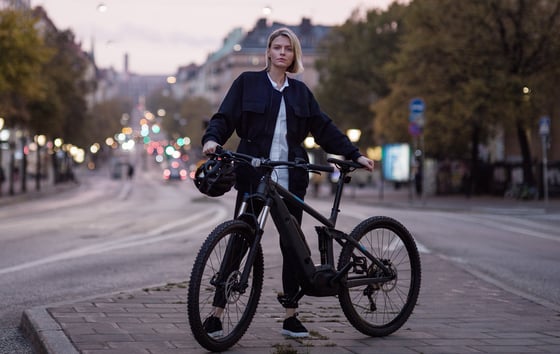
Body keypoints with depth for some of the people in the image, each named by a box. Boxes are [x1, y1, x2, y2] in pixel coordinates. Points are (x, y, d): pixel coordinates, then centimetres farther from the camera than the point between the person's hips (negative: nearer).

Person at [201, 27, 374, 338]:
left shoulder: (300, 91, 14)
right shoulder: (247, 83, 6)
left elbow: (324, 128, 14)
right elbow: (225, 117, -1)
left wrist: (355, 154, 8)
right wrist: (212, 139, -21)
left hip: (290, 179, 3)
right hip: (253, 176, -3)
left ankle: (291, 317, 13)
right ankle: (216, 314, 1)